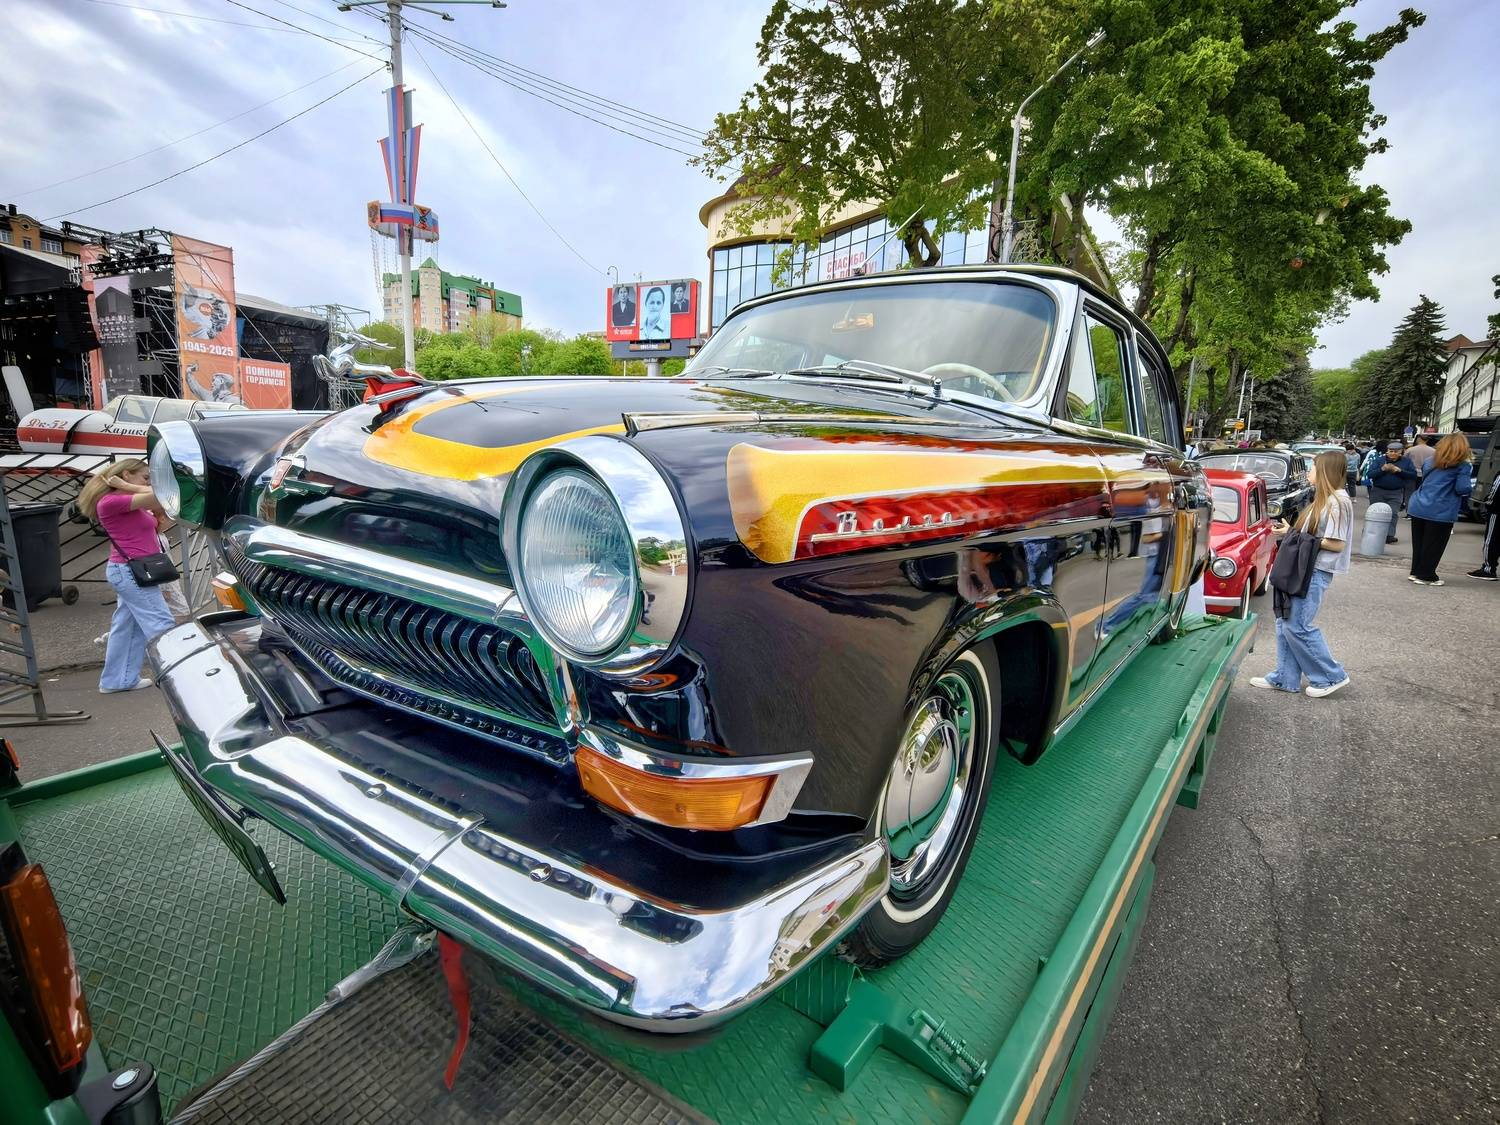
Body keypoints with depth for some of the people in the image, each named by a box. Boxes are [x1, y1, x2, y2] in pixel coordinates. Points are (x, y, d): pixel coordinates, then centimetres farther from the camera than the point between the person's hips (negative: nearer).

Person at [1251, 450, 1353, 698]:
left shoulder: (1338, 501, -13)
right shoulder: (1322, 499, 14)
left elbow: (1337, 544, -16)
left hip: (1316, 572, -9)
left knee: (1297, 626, -6)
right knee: (1285, 622, 9)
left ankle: (1332, 676, 9)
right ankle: (1285, 678, 15)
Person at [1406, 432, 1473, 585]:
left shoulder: (1432, 461, 9)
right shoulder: (1463, 466, -7)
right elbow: (1462, 488, -11)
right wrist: (1470, 486, 9)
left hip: (1418, 508, 5)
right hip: (1441, 513, -5)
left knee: (1419, 543, 14)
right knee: (1433, 546, 4)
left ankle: (1416, 571, 22)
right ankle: (1425, 576, 9)